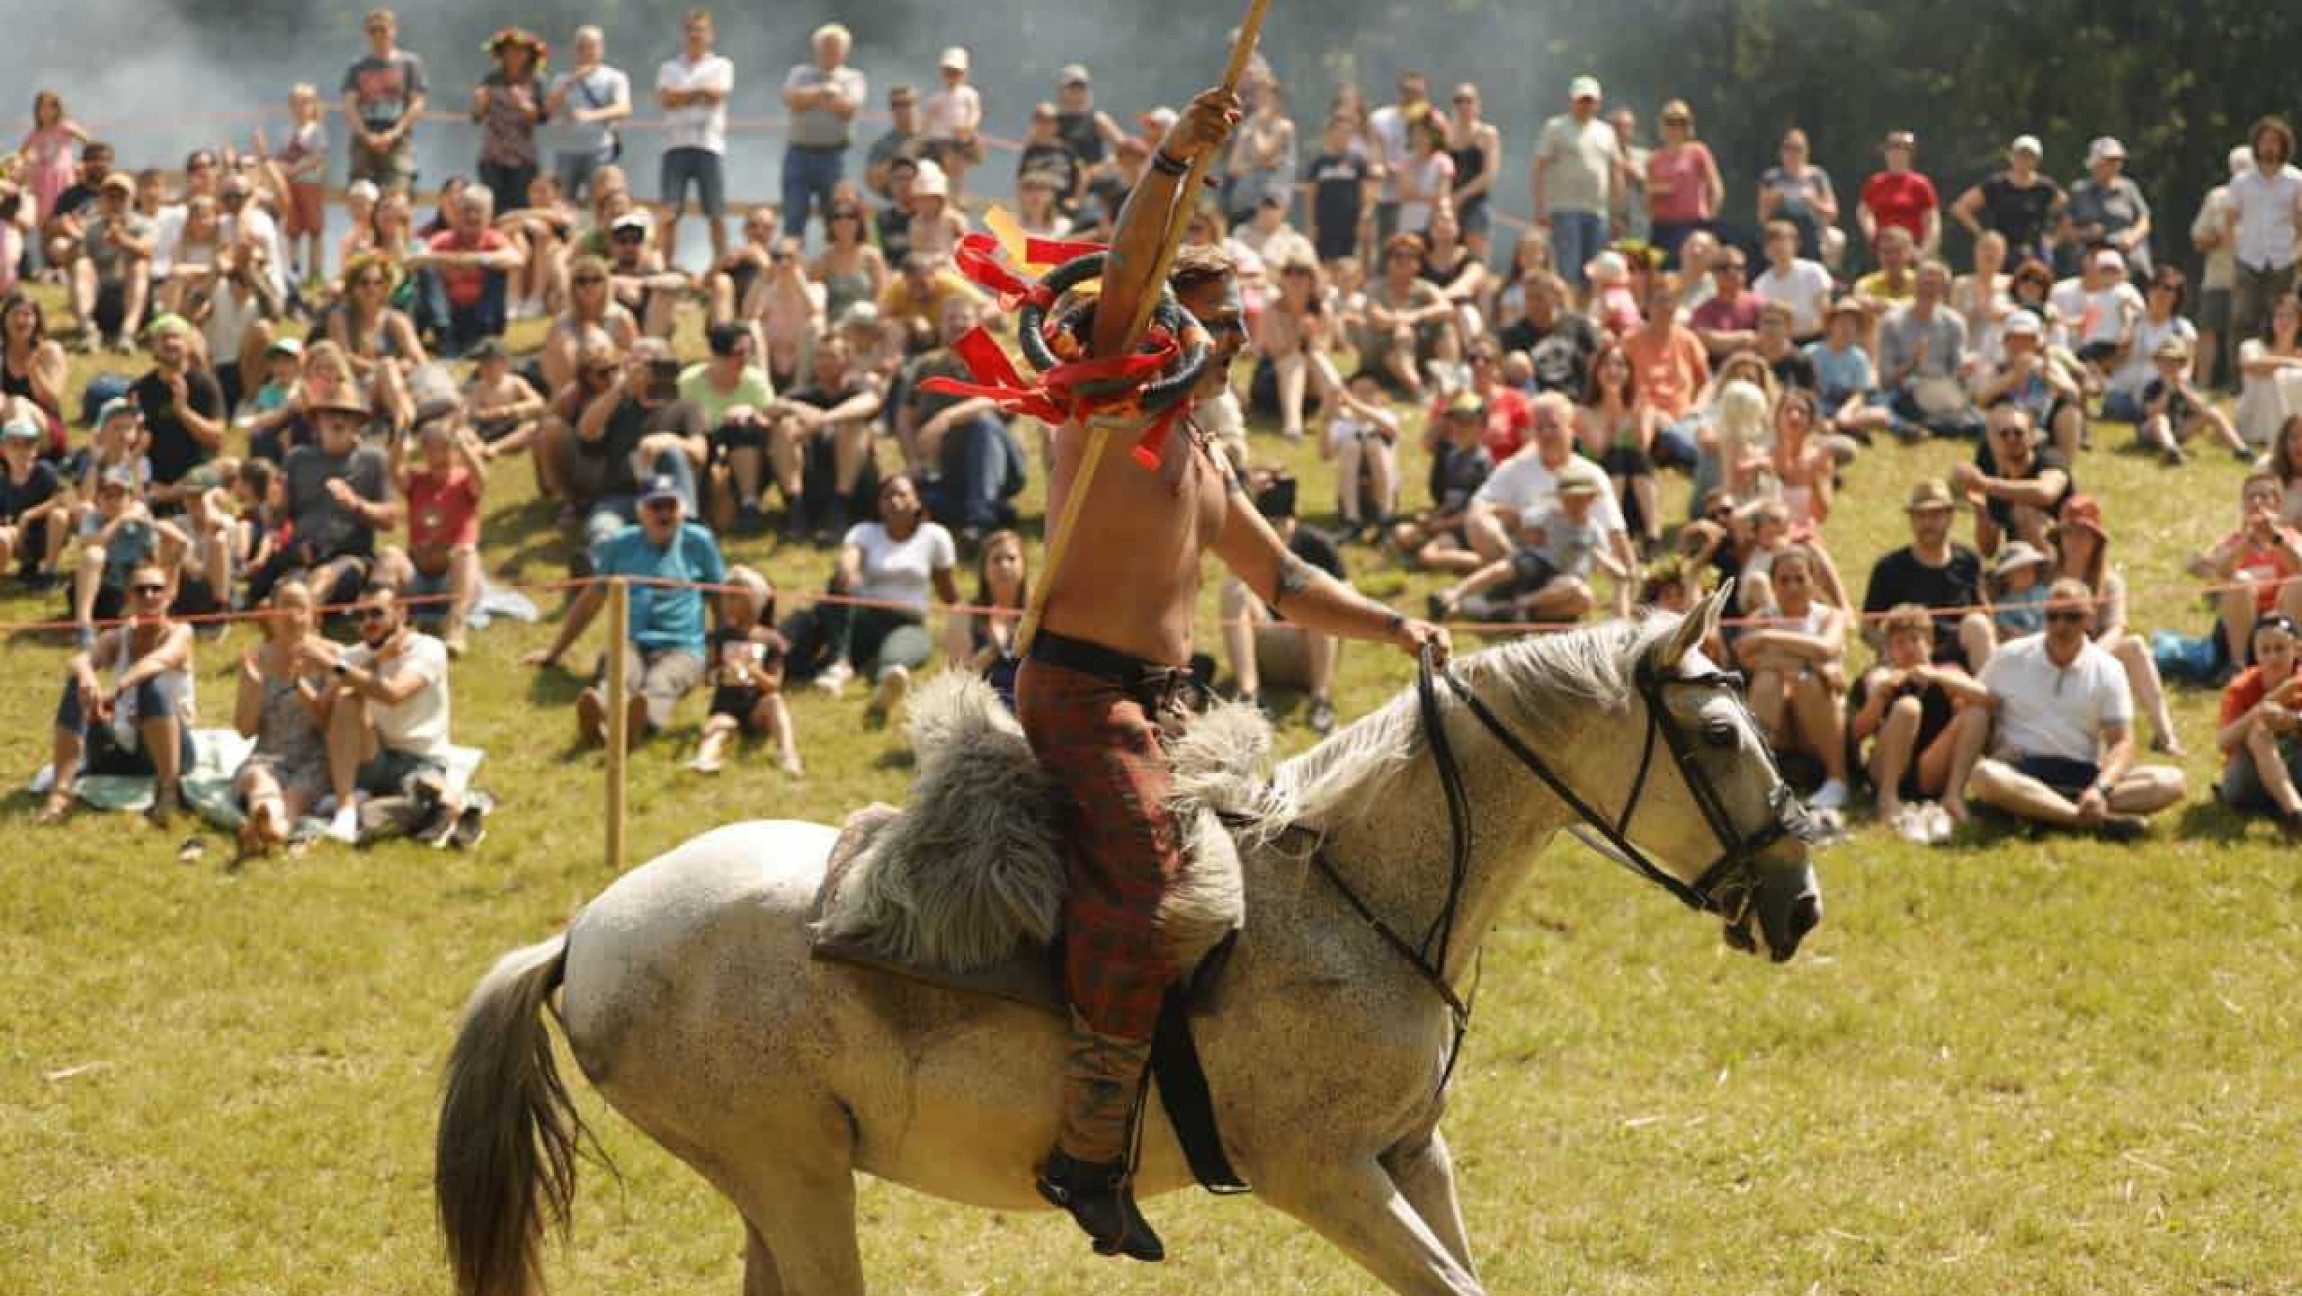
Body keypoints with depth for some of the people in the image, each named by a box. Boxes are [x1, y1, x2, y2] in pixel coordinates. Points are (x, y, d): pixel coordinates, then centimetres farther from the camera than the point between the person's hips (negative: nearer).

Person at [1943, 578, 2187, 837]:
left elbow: (2122, 742, -1)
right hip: (2018, 772, -2)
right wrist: (1955, 791, -15)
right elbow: (1976, 716, -2)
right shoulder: (2010, 658, 4)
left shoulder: (2107, 671, 7)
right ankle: (2097, 821, -43)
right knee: (1986, 775, -38)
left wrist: (2100, 789, -22)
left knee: (2169, 781, -21)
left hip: (2083, 777, 2)